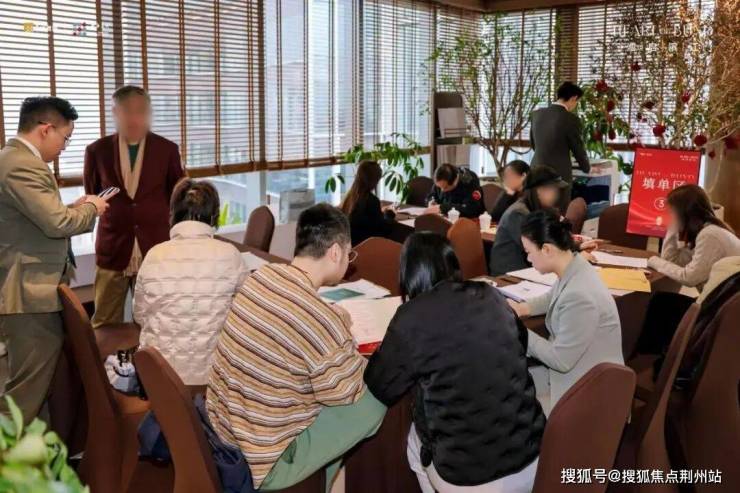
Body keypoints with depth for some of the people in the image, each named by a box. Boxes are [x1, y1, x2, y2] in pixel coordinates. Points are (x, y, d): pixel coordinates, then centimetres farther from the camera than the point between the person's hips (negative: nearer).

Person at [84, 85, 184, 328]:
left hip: (155, 249, 0)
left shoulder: (167, 149, -1)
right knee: (105, 325, 7)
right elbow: (91, 197, 14)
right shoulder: (97, 150, 0)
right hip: (112, 250, 0)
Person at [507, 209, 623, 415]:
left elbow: (561, 360, -24)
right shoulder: (573, 266, -4)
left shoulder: (579, 295, -32)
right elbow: (552, 297, 21)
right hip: (572, 369, 8)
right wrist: (523, 308, 3)